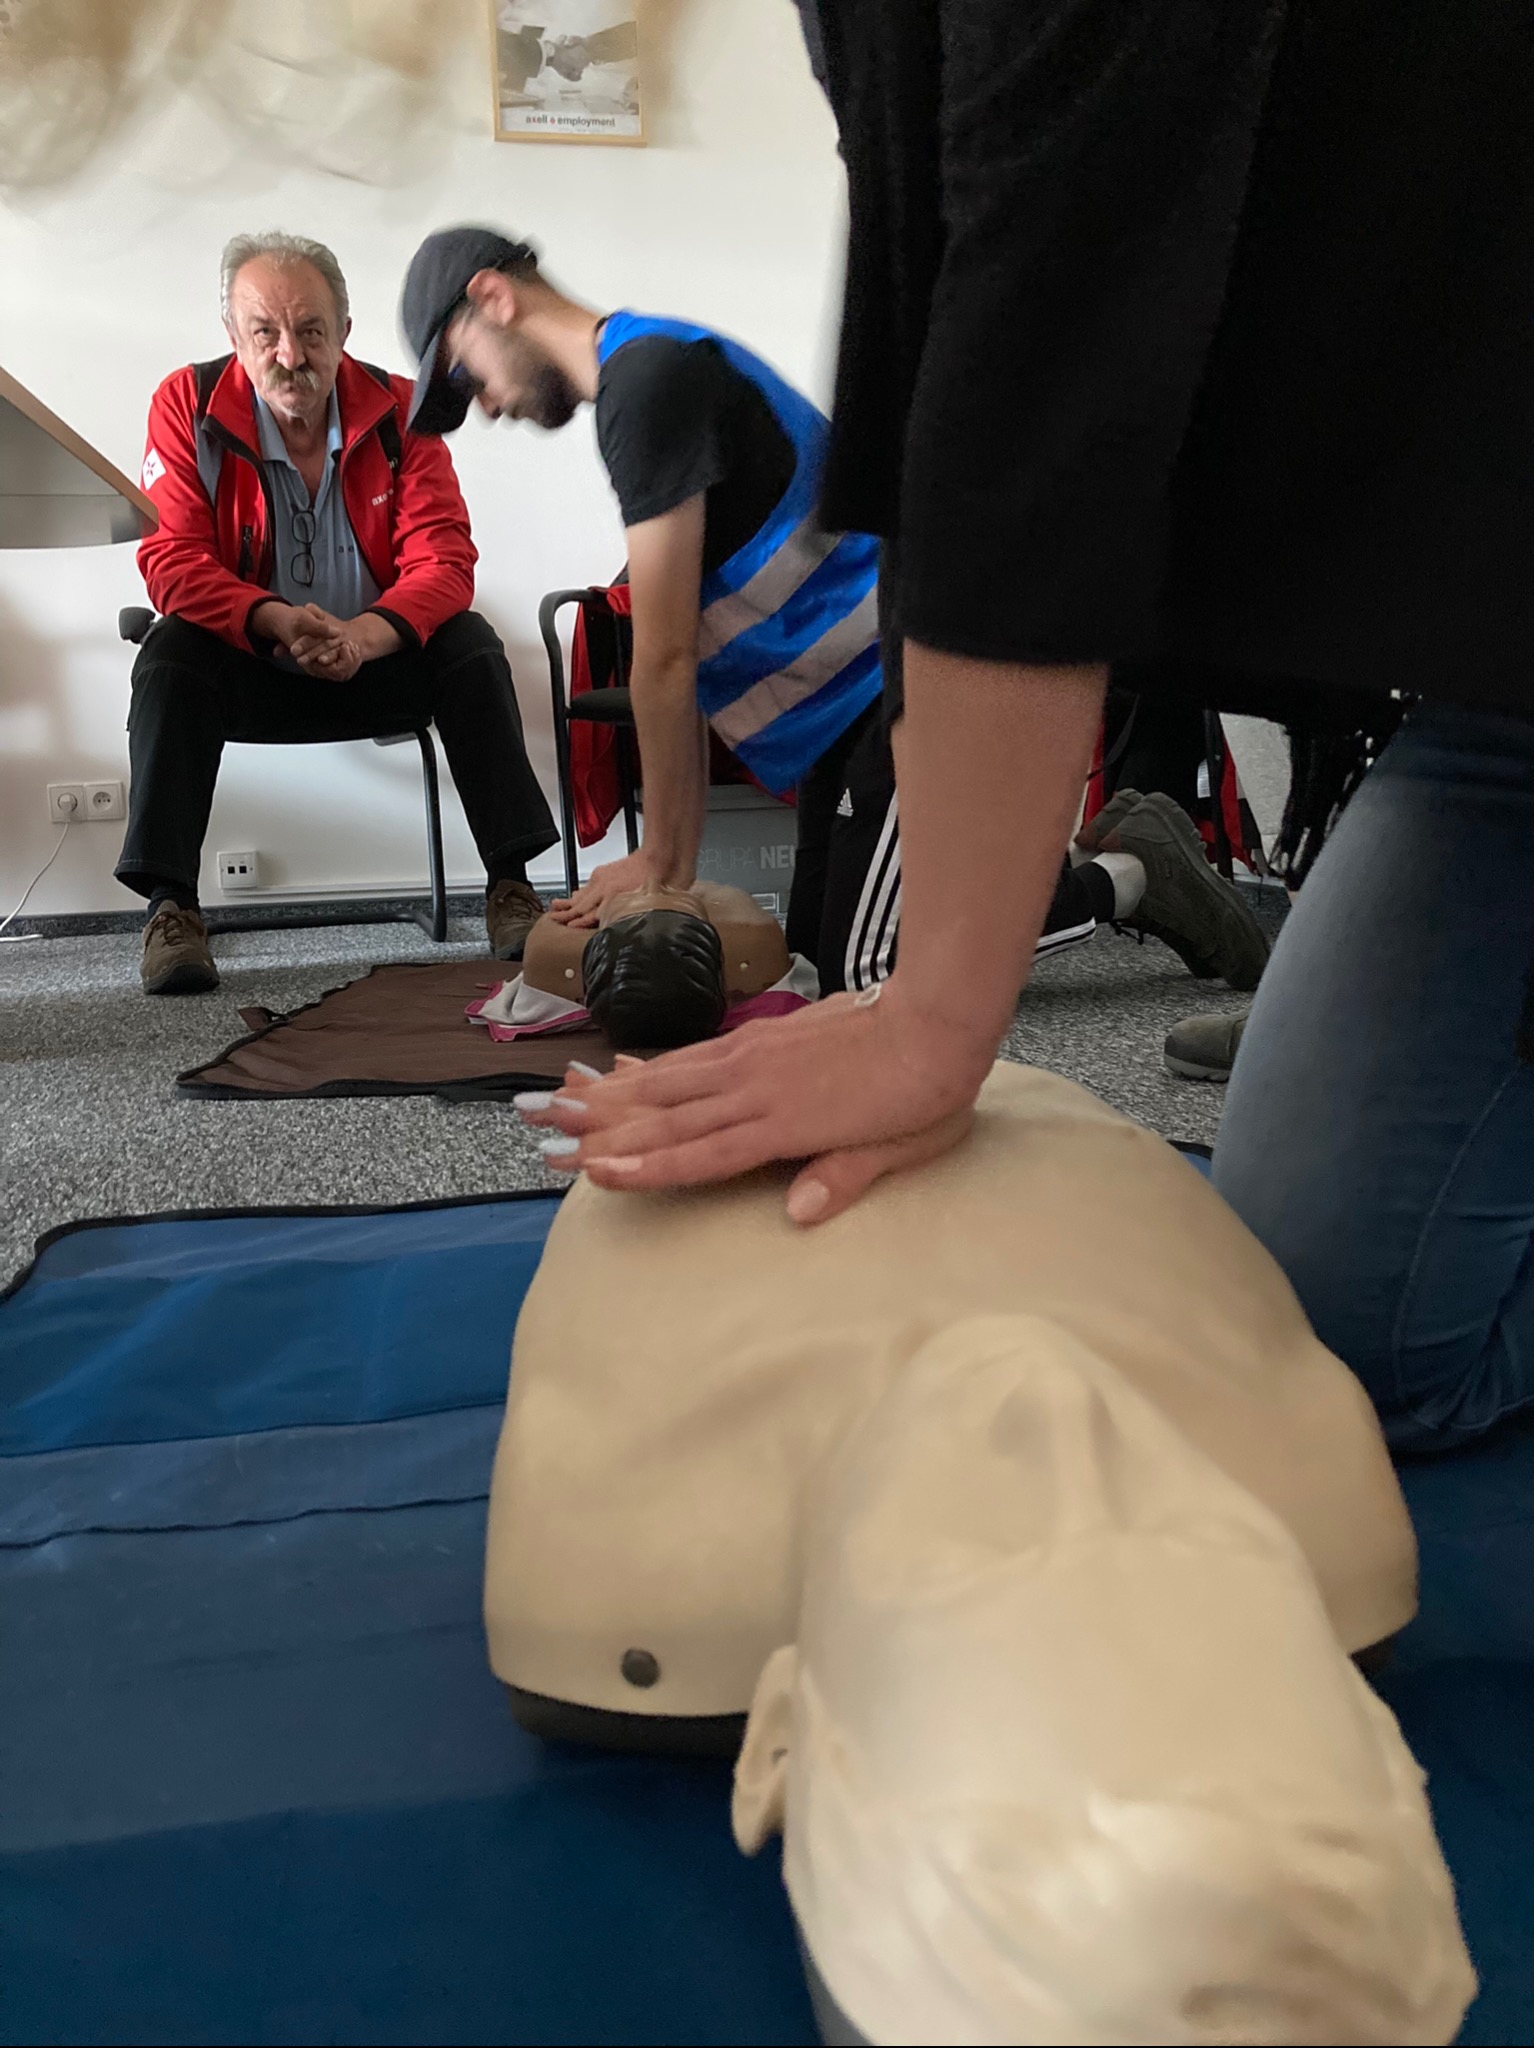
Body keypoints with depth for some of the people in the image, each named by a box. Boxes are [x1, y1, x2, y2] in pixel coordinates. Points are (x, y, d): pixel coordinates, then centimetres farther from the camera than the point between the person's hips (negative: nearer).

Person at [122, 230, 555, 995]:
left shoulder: (401, 409, -8)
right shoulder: (187, 405, -9)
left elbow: (443, 561, -15)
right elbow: (174, 560, -15)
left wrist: (364, 635, -35)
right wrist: (276, 621, -35)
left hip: (380, 661, 1)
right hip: (250, 667, 0)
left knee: (470, 644, -25)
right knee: (171, 654, -28)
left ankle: (511, 887, -25)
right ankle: (170, 907, -30)